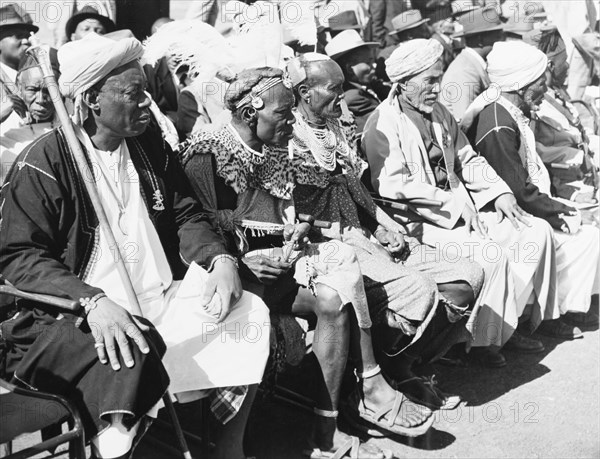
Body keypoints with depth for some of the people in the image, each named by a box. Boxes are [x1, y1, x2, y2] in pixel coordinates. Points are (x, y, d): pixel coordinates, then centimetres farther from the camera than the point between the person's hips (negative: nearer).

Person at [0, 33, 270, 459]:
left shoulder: (151, 146, 11)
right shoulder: (43, 163, -7)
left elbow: (186, 216, 14)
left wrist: (220, 258, -9)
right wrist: (91, 300, -28)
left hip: (161, 299, 6)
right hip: (77, 315, -6)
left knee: (250, 314, -11)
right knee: (126, 365, -36)